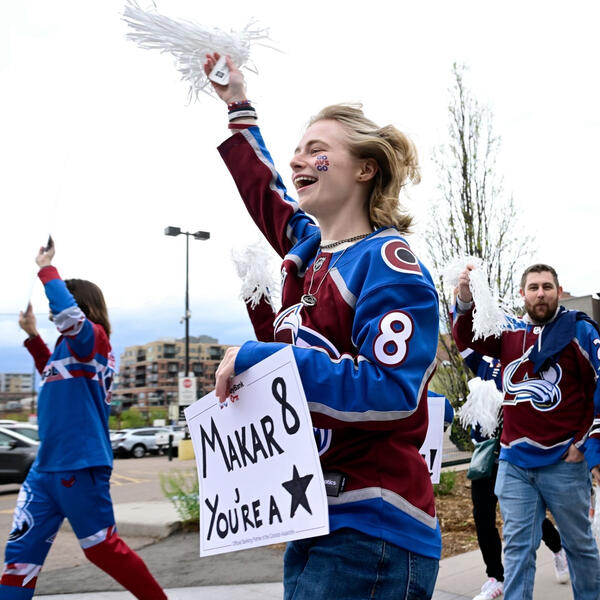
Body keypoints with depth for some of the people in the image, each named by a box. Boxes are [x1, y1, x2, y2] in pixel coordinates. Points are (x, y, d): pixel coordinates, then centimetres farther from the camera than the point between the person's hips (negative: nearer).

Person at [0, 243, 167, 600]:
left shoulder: (93, 339, -10)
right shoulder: (70, 347, 15)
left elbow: (68, 314, -32)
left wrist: (46, 269, -19)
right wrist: (32, 336, 29)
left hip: (80, 467, -9)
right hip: (46, 467, 9)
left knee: (102, 548, 3)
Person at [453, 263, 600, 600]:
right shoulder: (510, 333, 10)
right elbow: (468, 338, 4)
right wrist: (465, 300, -15)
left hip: (564, 461, -3)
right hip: (514, 462, 3)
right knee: (518, 547, 4)